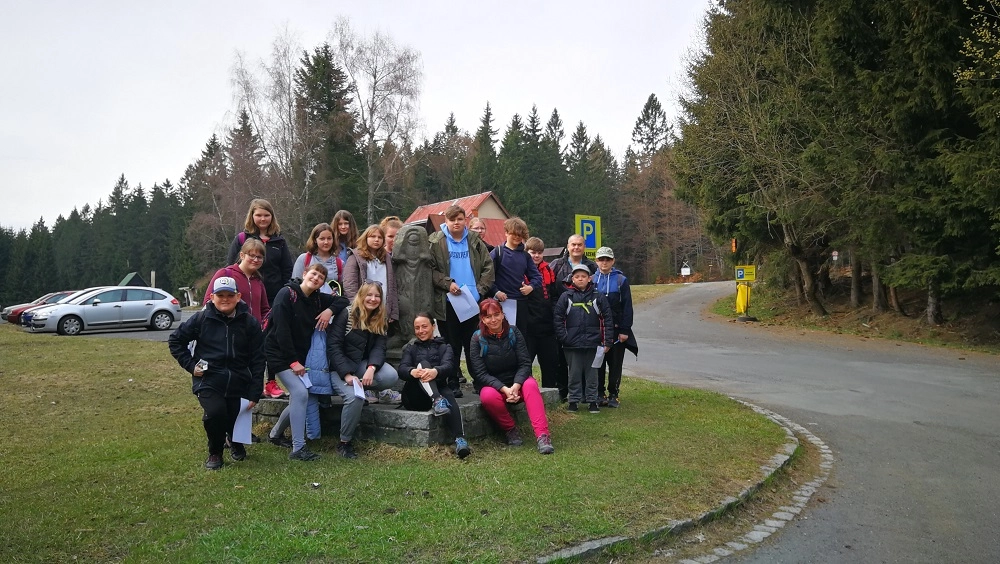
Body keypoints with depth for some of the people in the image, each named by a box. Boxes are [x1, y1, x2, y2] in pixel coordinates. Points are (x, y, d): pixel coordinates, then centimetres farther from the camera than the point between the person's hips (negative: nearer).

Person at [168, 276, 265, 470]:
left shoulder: (250, 323, -1)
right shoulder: (202, 319, -2)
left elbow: (257, 360, 1)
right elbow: (175, 340, 11)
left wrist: (254, 394, -3)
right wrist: (190, 364, 0)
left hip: (239, 384, 1)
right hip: (208, 382, -1)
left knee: (235, 422, 2)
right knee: (215, 412, -26)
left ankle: (237, 443, 44)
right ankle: (215, 453, 4)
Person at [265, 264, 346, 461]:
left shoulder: (317, 299, 6)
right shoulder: (287, 294, -14)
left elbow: (342, 300, 17)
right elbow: (282, 330, -19)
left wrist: (330, 310, -6)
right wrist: (293, 361, -21)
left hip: (299, 356, 8)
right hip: (280, 354, -8)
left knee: (300, 397, 9)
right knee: (300, 393, -20)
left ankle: (275, 434, 32)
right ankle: (298, 448, -16)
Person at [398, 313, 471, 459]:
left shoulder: (444, 347, 20)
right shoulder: (410, 348, 23)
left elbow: (448, 366, -4)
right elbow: (402, 369, 1)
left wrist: (435, 371, -31)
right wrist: (413, 372, -27)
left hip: (437, 390, 0)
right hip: (414, 396, 0)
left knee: (448, 395, -37)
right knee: (423, 363, -27)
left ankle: (460, 439, -56)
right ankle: (437, 400, -52)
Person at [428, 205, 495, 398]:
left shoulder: (475, 241, 9)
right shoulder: (435, 242, 1)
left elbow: (488, 266, 7)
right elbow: (431, 269, -4)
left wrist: (481, 288, -4)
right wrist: (447, 284, -15)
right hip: (447, 302, -2)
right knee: (452, 345, 4)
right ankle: (452, 384, 13)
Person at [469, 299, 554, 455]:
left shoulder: (513, 333, -4)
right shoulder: (477, 339, -8)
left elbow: (525, 364, -8)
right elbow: (480, 374, -12)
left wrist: (515, 386, -26)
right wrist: (504, 389, -26)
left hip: (517, 383, 1)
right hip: (491, 385, -1)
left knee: (530, 385, -32)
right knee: (488, 396, -35)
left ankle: (542, 435, -38)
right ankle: (510, 429, -11)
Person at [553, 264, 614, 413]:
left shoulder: (598, 297, 3)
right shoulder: (566, 297, 1)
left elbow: (607, 319, 3)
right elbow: (558, 318, 0)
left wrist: (607, 341, -2)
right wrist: (563, 338, -8)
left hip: (593, 343, 1)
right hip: (572, 344, 0)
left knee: (592, 373, 9)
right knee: (574, 373, 8)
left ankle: (592, 400, 19)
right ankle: (573, 400, 18)